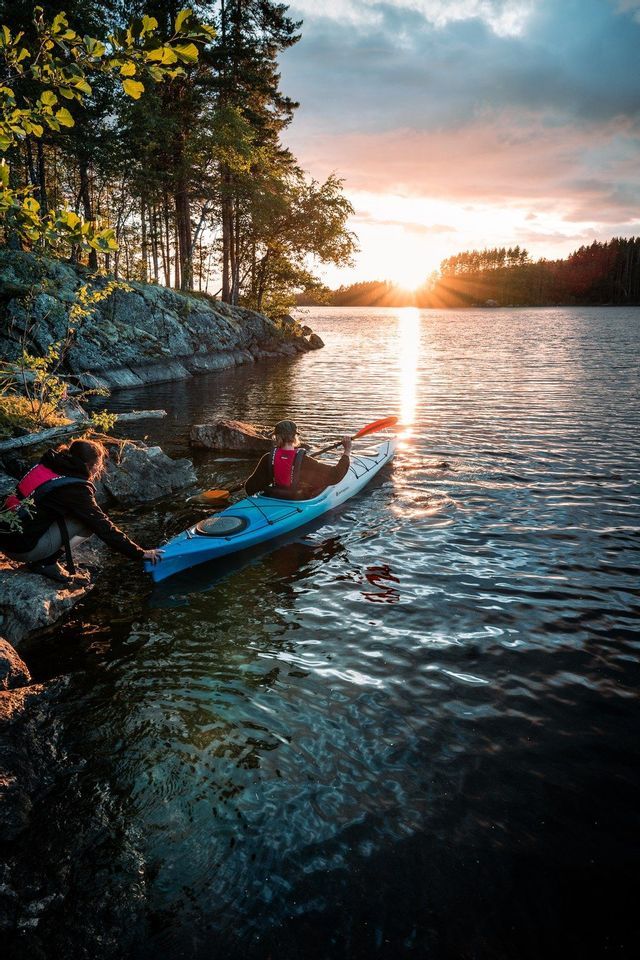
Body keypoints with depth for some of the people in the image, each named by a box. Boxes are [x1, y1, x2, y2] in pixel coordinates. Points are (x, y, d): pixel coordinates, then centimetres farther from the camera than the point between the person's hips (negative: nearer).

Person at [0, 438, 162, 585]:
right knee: (88, 521, -6)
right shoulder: (75, 489, -17)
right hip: (23, 549, -8)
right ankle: (47, 563, -1)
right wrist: (140, 554, -6)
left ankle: (39, 559, 9)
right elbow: (103, 527, -13)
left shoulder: (48, 465, 5)